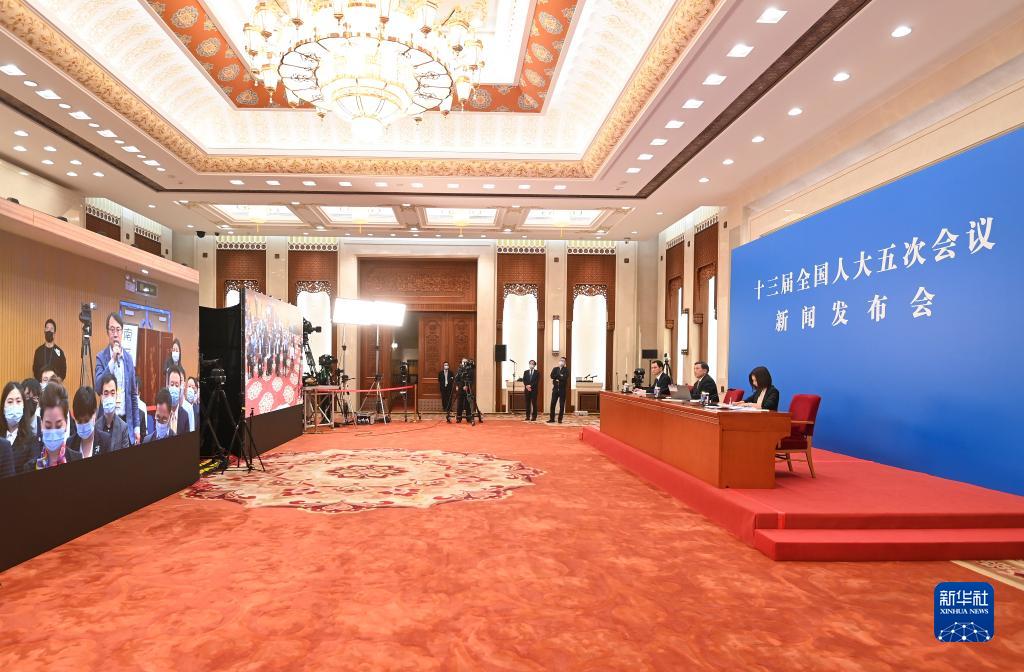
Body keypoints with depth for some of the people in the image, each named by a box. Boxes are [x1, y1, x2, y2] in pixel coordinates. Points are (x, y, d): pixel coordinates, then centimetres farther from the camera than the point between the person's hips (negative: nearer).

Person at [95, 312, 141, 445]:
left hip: (127, 420, 3)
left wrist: (137, 426, 7)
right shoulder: (101, 357, -3)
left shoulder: (128, 358, 7)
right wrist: (112, 360, -21)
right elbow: (98, 387, -17)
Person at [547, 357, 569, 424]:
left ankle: (560, 419, 7)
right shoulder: (555, 369, 11)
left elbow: (565, 377, -15)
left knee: (562, 405, 1)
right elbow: (552, 376, -6)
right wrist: (560, 376, -12)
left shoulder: (566, 369, 1)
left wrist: (557, 377, -8)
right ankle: (552, 418, 8)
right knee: (552, 404, 1)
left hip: (563, 389, -2)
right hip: (555, 389, 2)